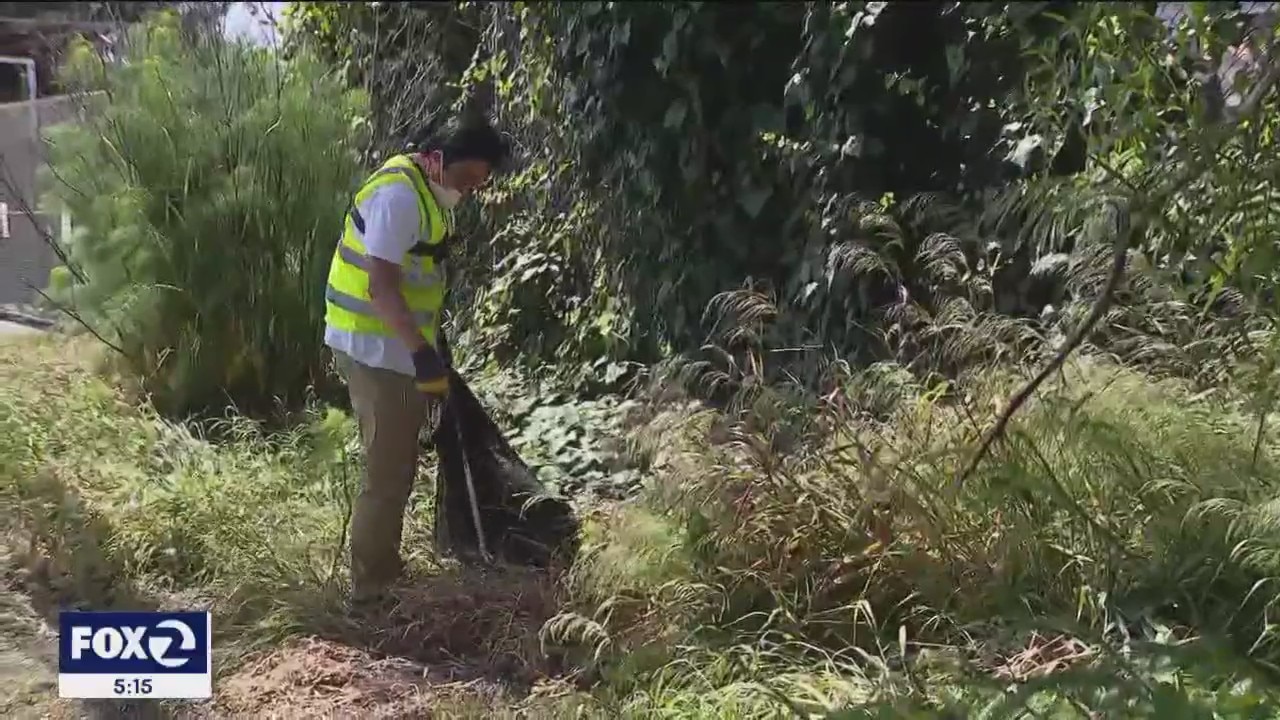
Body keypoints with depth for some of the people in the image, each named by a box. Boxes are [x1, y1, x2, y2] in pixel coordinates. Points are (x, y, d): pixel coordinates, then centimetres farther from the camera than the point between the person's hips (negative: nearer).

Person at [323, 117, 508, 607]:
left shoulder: (427, 192, 11)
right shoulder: (400, 194, -21)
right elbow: (382, 285, -27)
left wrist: (434, 342, 23)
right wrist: (422, 353, -31)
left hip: (396, 347, 10)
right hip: (376, 350, -10)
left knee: (397, 466, 19)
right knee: (388, 474, -4)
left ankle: (384, 568, 33)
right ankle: (368, 589, 8)